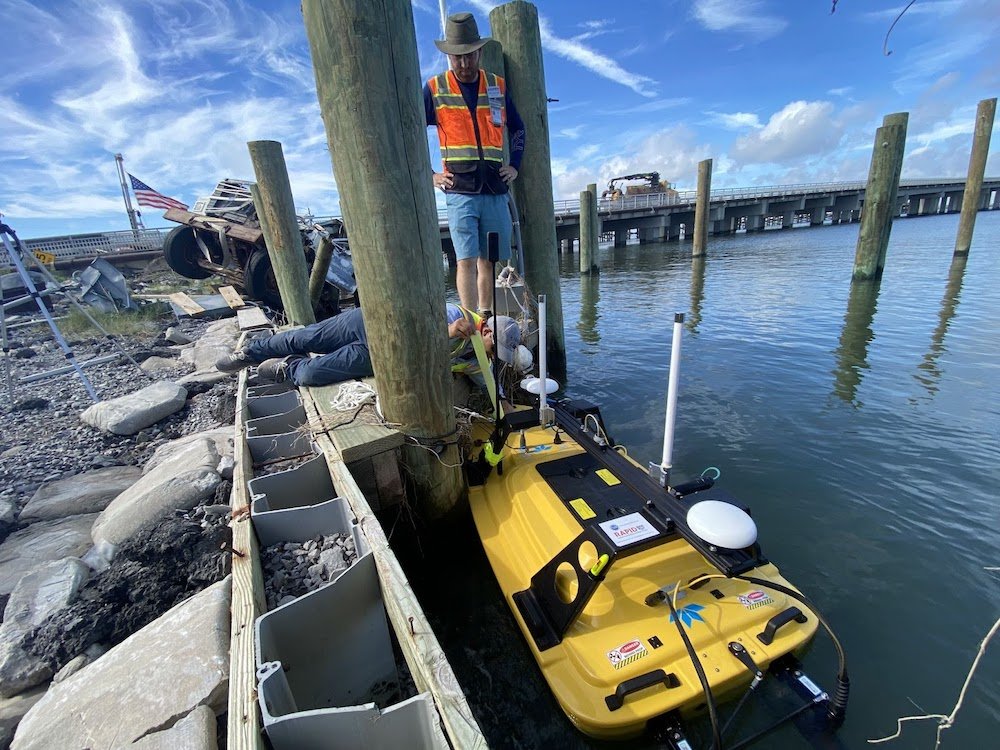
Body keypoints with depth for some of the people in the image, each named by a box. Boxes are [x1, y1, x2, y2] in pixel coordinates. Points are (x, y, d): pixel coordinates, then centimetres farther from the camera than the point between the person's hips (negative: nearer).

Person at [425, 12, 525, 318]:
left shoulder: (498, 86, 13)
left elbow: (517, 128, 25)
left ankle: (485, 320, 16)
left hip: (495, 191, 3)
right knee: (466, 260, -12)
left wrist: (515, 166, 13)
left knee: (489, 261, 5)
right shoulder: (435, 88, 6)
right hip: (460, 191, -3)